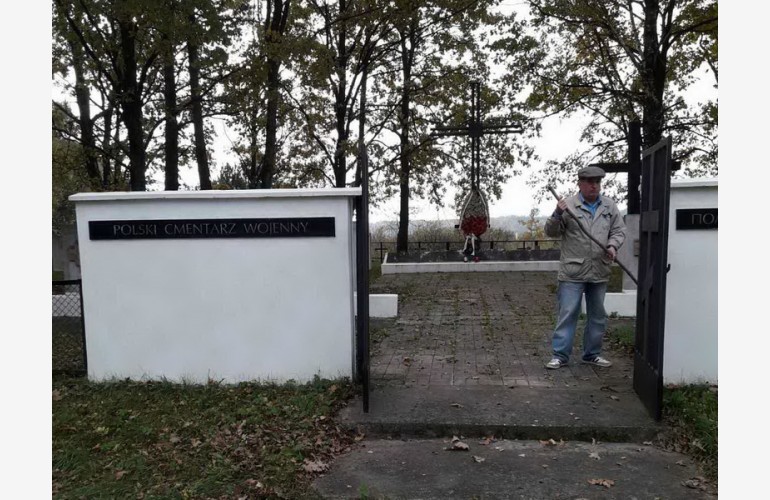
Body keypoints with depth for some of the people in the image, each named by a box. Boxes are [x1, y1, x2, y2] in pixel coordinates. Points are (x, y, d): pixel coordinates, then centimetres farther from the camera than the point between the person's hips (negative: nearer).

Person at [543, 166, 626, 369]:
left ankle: (592, 354, 29)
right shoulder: (568, 205, -5)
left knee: (598, 315, 14)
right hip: (573, 271, -5)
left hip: (599, 272, 5)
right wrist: (557, 214, -23)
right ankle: (560, 355, 6)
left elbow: (619, 230, 13)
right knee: (567, 314, -2)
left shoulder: (609, 206, 7)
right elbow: (551, 232, -5)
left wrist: (613, 245, -7)